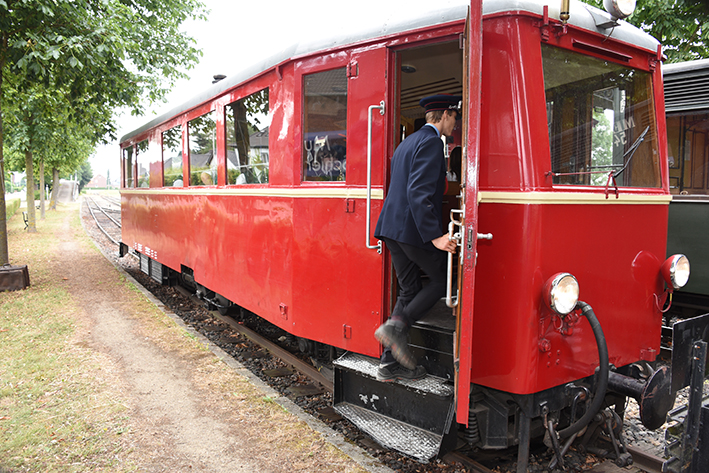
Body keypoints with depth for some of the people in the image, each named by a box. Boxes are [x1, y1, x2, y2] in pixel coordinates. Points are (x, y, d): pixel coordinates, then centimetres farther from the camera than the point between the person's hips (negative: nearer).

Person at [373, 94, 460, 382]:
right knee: (442, 280, 6)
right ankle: (396, 326, -5)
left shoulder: (407, 142, 21)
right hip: (413, 229, -9)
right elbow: (418, 192, -22)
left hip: (393, 227, 9)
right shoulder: (431, 142, -10)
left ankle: (390, 363, 13)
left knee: (409, 291, 12)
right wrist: (434, 236, -25)